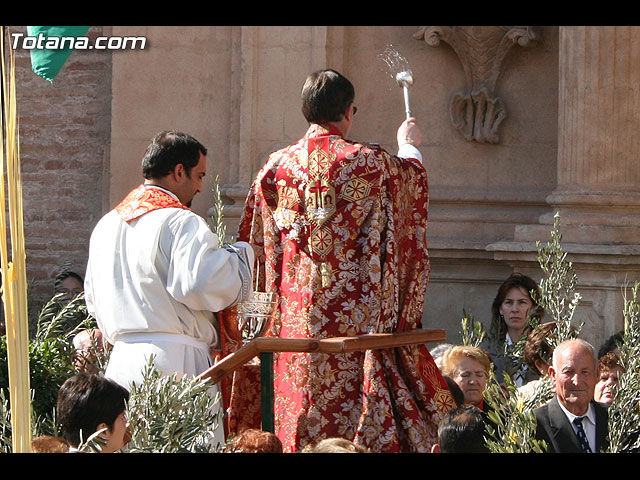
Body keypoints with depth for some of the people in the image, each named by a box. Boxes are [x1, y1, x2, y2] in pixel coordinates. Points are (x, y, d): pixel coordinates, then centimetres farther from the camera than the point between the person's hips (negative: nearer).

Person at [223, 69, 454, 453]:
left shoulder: (276, 166, 5)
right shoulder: (368, 163, -5)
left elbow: (256, 241, 13)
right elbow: (412, 177, 17)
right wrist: (409, 146, 39)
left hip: (293, 318, 4)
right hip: (354, 317, -3)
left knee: (298, 414, 5)